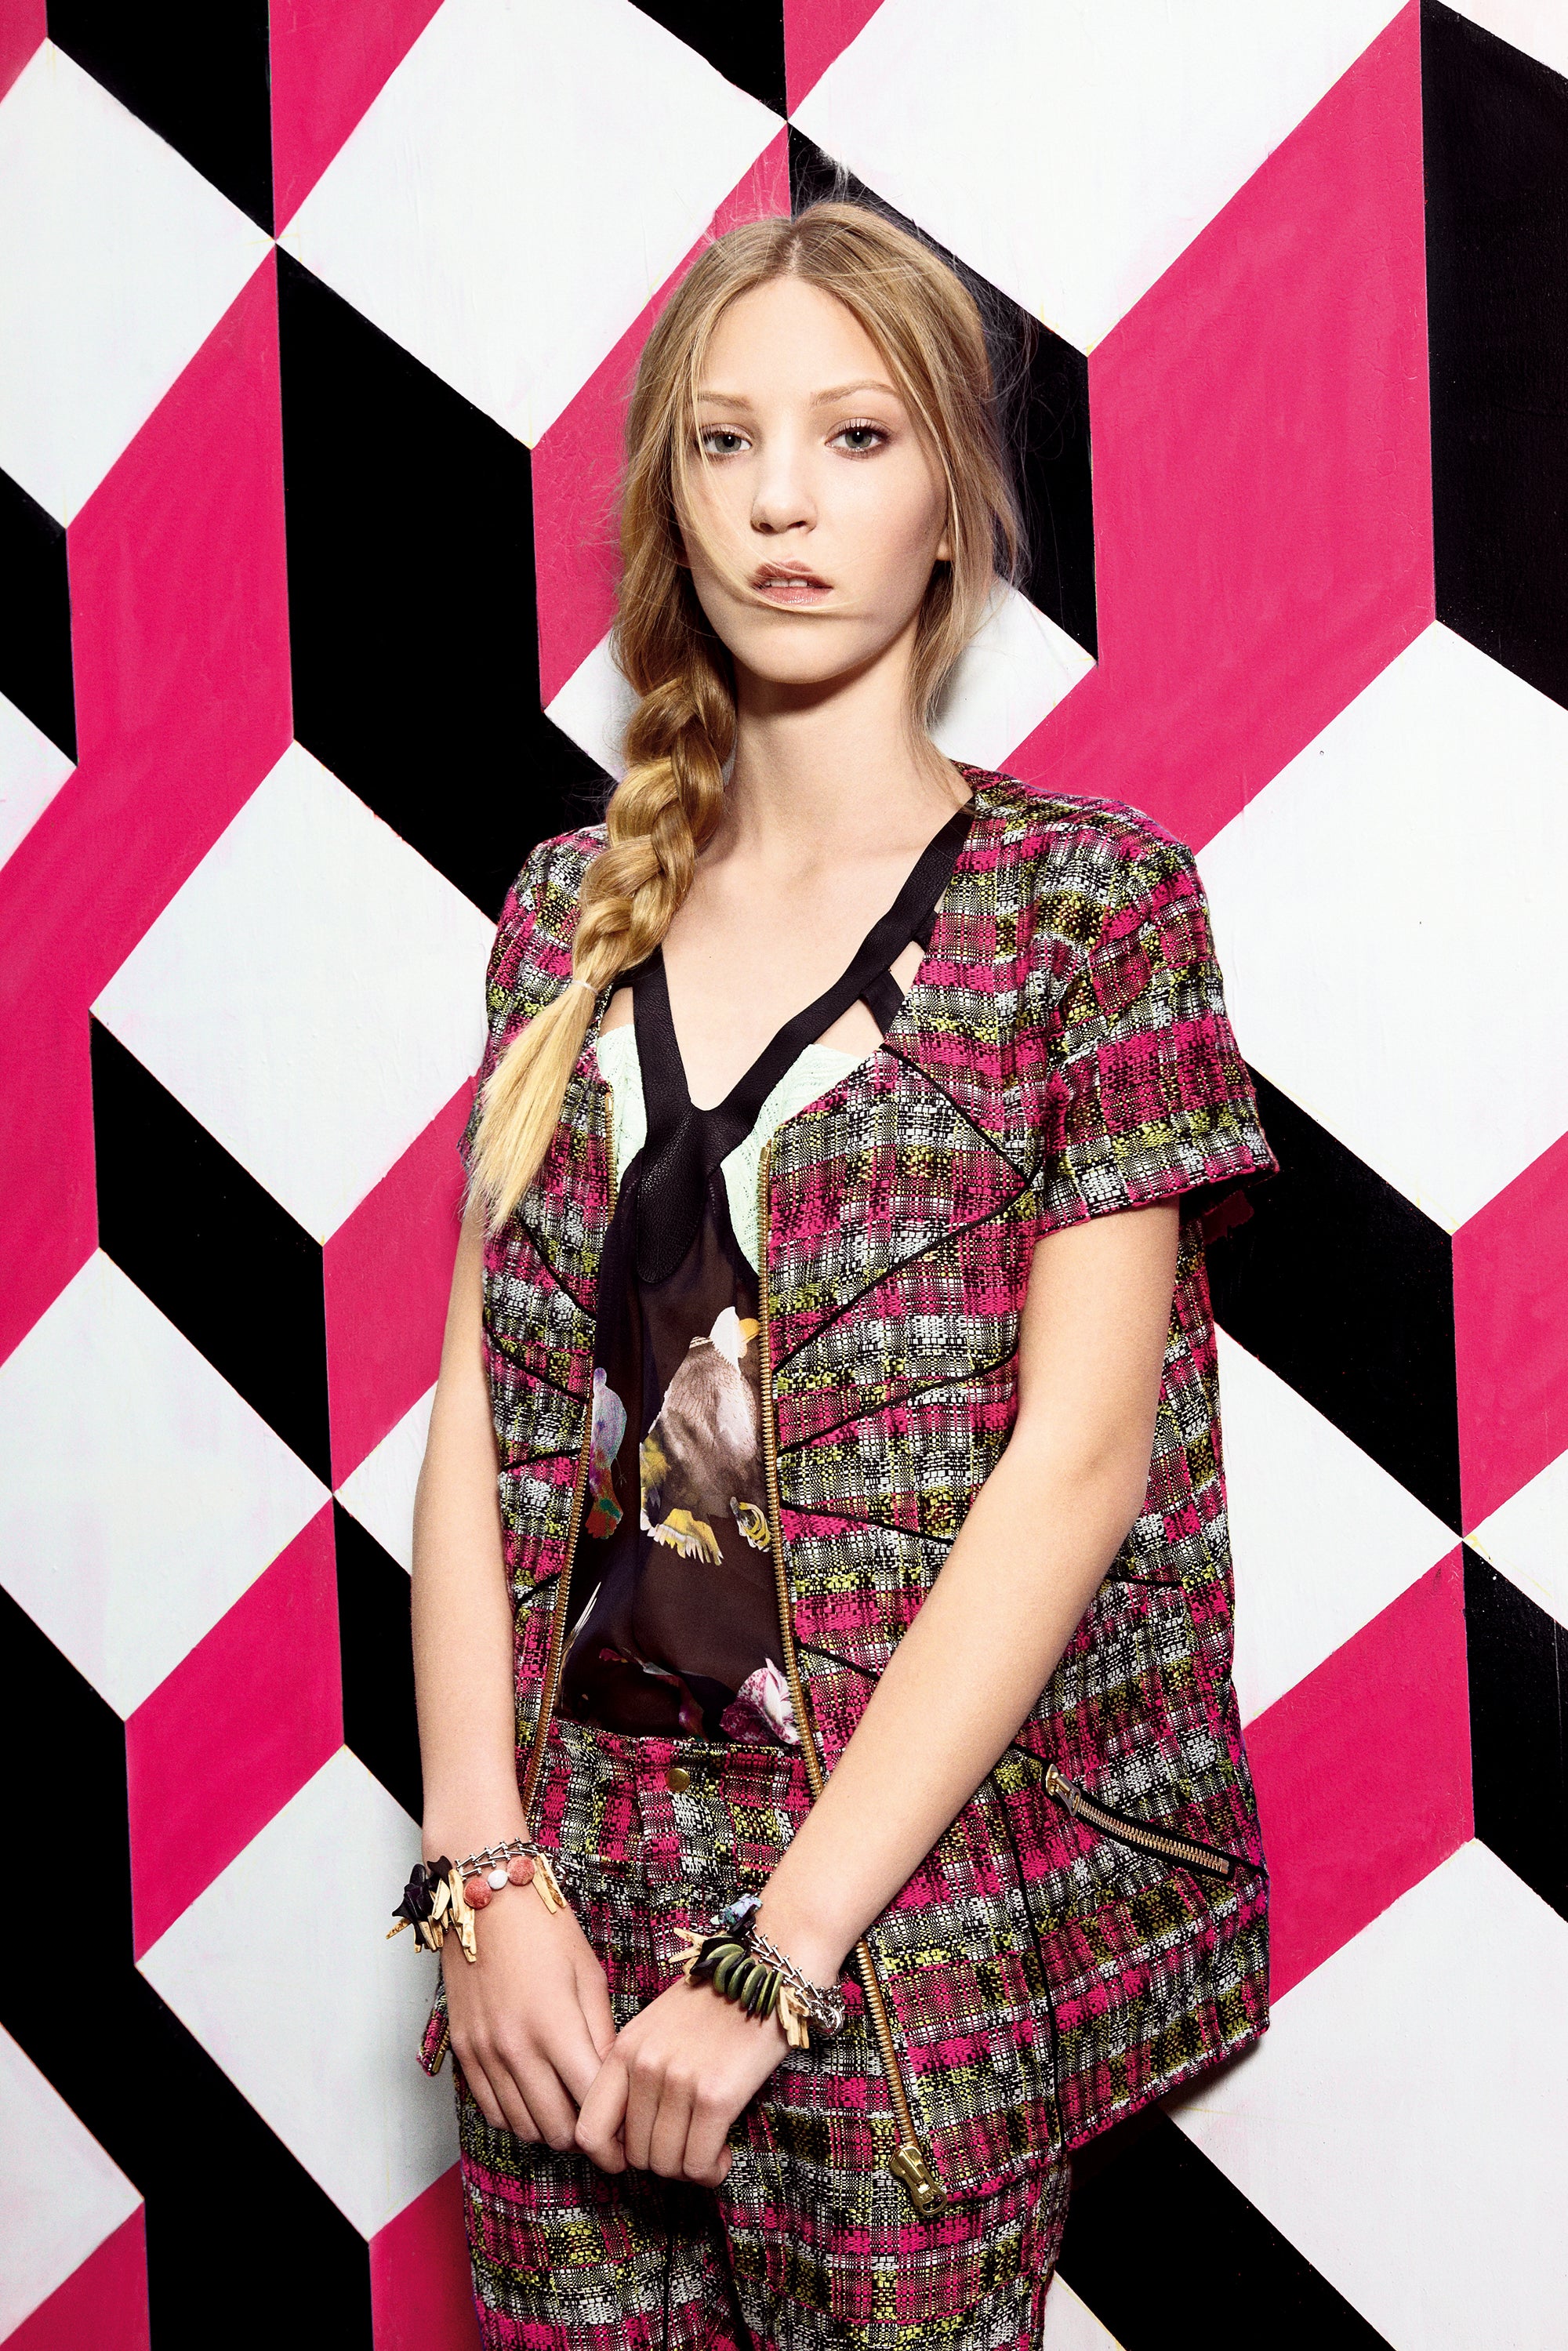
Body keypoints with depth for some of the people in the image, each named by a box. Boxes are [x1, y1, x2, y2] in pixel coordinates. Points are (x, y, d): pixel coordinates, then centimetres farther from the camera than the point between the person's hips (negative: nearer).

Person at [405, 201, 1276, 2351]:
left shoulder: (1087, 900, -7)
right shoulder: (576, 909, 7)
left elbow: (1078, 1460, -13)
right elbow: (483, 1408, 3)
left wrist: (776, 1951, -16)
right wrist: (489, 1870, -8)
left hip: (914, 1891, -3)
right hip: (570, 1870, 4)